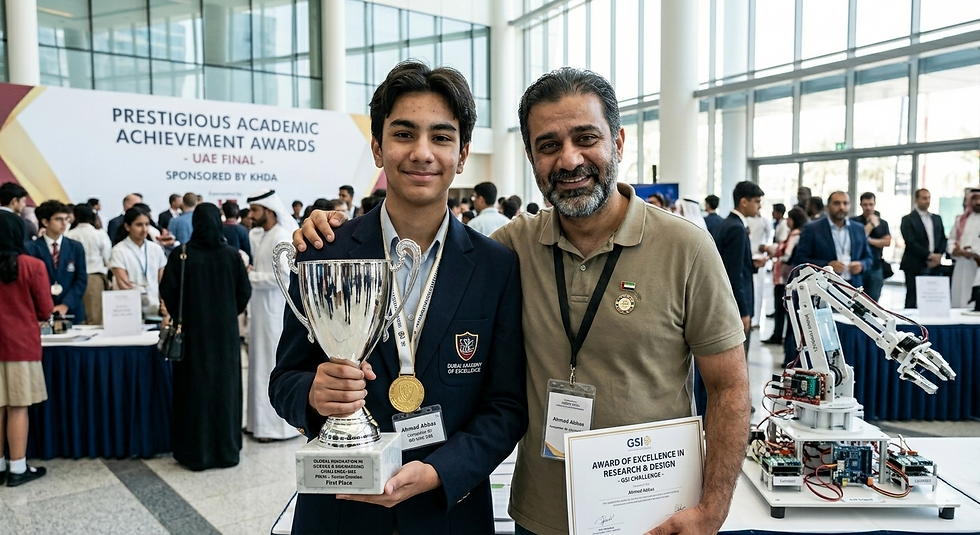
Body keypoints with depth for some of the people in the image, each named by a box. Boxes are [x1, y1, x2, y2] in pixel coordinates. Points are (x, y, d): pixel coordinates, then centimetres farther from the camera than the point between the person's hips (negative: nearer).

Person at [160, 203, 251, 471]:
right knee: (225, 385, 10)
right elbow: (245, 291, -3)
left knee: (195, 387, 8)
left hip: (193, 330, -1)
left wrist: (179, 317, 10)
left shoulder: (181, 255, -9)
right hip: (225, 330, 1)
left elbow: (168, 293, -8)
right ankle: (227, 449, 18)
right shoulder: (231, 254, -6)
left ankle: (196, 452, 14)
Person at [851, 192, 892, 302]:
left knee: (873, 300, 2)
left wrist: (869, 240, -7)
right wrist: (871, 225, -4)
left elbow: (887, 241, 2)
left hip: (876, 267, 2)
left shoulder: (883, 223, 12)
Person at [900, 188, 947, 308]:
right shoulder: (908, 220, -2)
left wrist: (938, 255, -3)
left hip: (934, 266, 5)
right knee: (912, 299, -2)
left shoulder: (937, 219, 18)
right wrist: (929, 255, -13)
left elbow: (943, 239, 15)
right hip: (915, 266, -5)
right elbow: (910, 243, -11)